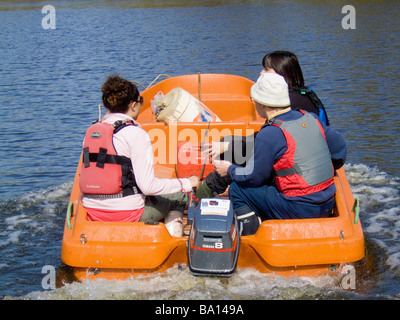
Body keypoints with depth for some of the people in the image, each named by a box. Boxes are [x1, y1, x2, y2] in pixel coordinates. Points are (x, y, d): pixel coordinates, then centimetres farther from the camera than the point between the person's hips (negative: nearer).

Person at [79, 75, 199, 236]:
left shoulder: (91, 131, 6)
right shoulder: (136, 134, -13)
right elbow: (148, 186, -16)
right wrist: (186, 183, -4)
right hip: (127, 213, -7)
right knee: (180, 196, 14)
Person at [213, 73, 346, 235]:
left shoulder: (270, 134, -15)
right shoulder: (311, 118, 6)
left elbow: (254, 177, -8)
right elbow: (339, 147, 14)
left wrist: (230, 170, 11)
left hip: (300, 210, -8)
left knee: (237, 190, 4)